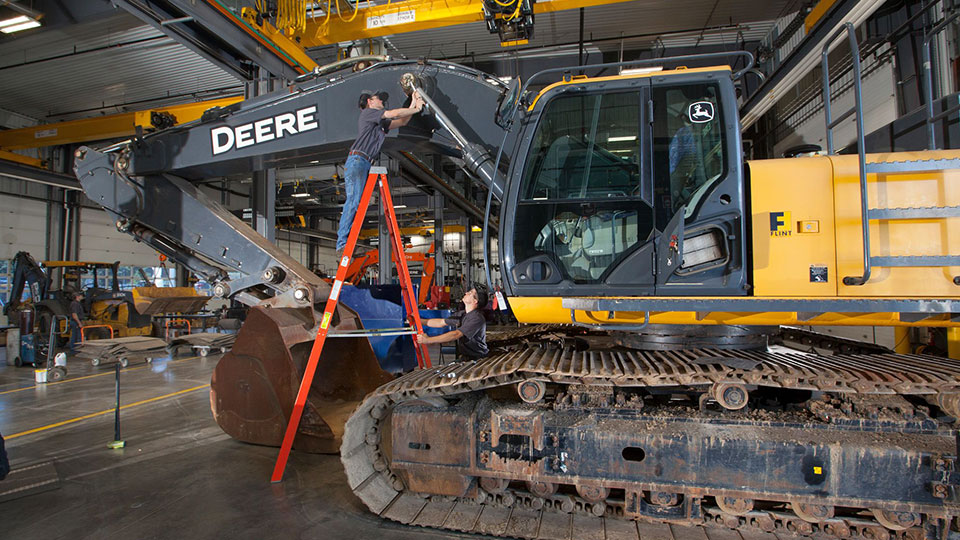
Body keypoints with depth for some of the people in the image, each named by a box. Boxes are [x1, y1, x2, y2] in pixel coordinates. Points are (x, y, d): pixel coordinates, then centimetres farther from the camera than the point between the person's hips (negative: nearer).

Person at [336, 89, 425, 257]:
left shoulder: (380, 122, 30)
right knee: (354, 201, -19)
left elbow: (401, 122, 30)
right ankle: (342, 246, -24)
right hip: (357, 161, -9)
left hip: (365, 165, 9)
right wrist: (416, 109, 10)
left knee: (354, 203, 1)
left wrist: (413, 105, 20)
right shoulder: (368, 112, 6)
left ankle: (344, 246, -3)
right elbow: (395, 114, -2)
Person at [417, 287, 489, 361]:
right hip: (463, 357, 7)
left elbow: (456, 335, -26)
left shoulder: (477, 318, -20)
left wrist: (428, 340, -26)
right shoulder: (461, 314, 9)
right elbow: (441, 323, 18)